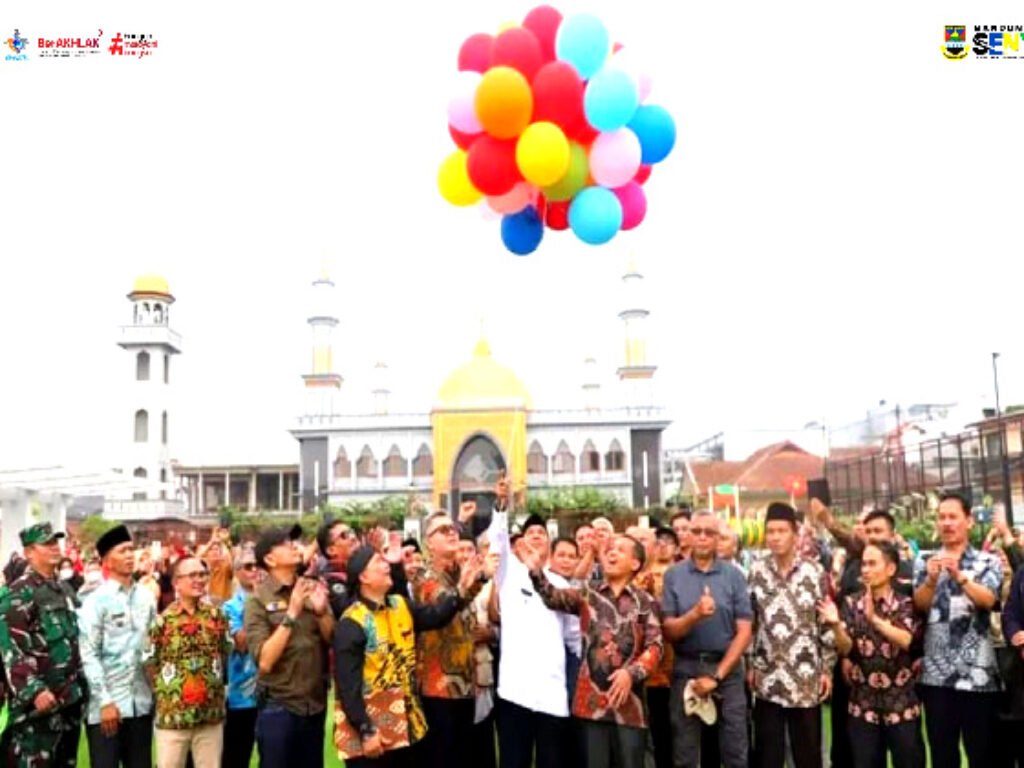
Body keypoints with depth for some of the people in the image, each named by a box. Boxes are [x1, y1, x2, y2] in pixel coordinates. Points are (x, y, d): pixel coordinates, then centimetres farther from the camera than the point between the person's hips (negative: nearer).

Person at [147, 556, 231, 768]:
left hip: (212, 714, 3)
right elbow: (150, 664, -1)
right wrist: (165, 695, 0)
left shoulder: (216, 615, 3)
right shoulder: (163, 620, -6)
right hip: (172, 715, -2)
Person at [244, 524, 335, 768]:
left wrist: (321, 611, -15)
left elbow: (334, 641, 3)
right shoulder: (259, 600, -10)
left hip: (315, 703, 4)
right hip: (278, 706, -4)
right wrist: (292, 613, -22)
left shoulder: (313, 589, 2)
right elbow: (265, 661, -18)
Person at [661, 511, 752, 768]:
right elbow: (668, 631, -4)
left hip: (727, 669, 0)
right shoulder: (673, 575, 0)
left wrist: (716, 675, -10)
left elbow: (744, 632, -4)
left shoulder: (734, 575, -1)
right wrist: (695, 614, -23)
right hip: (686, 669, 1)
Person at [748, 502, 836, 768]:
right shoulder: (757, 571, 0)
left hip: (806, 676, -1)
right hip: (767, 677, 2)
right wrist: (751, 665, 4)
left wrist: (827, 669, -2)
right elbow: (749, 622, 5)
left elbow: (827, 623, -1)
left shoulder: (814, 571, -5)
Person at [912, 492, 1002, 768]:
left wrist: (959, 576, -30)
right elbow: (919, 605, -4)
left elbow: (988, 600, -13)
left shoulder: (988, 562, 4)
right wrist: (932, 579, -22)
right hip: (936, 673, 2)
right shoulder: (924, 563, 9)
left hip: (977, 673, -2)